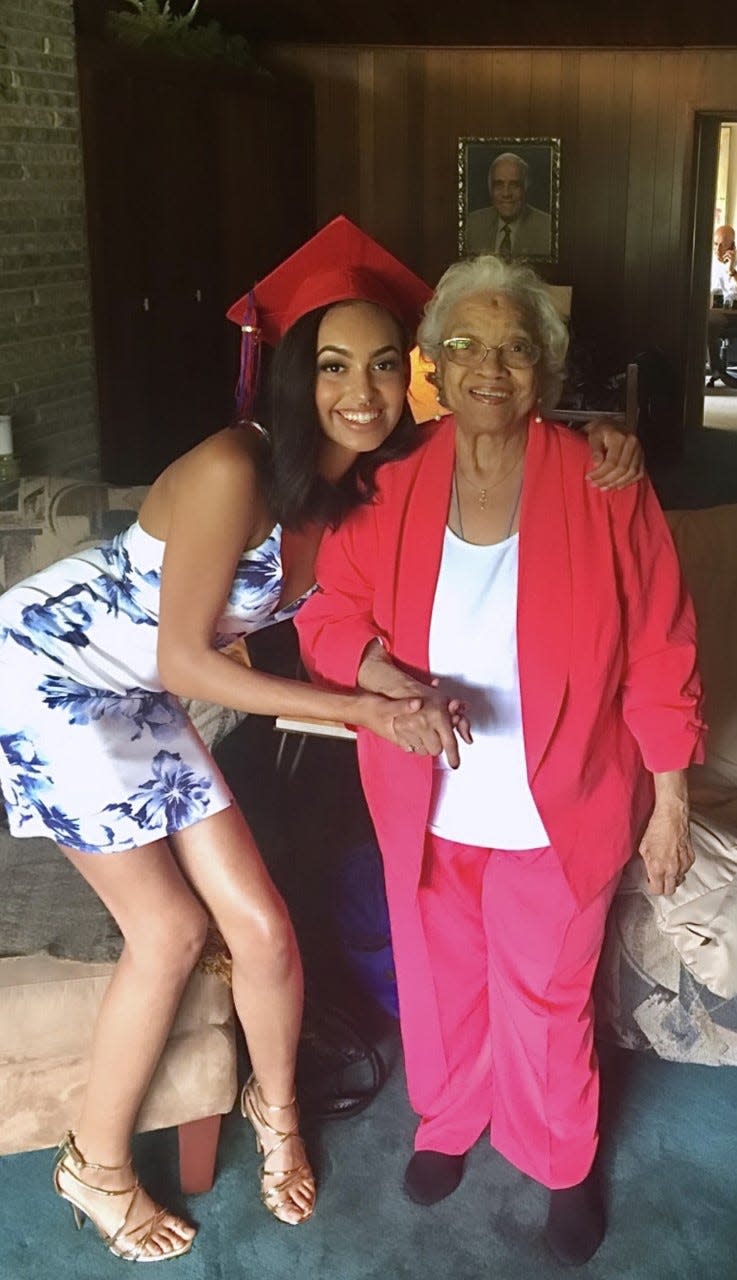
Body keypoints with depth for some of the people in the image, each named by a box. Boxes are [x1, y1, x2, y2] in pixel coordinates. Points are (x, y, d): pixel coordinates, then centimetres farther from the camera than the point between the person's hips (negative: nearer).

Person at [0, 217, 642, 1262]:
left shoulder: (375, 487, -6)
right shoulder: (235, 471, -28)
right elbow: (183, 659, -24)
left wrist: (599, 440, -19)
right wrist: (363, 709, -26)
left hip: (139, 702, 6)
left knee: (261, 928, 3)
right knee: (170, 930, -3)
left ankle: (276, 1106, 32)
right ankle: (95, 1167, 21)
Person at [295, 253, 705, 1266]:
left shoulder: (602, 489, -13)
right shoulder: (389, 488, -7)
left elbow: (659, 655, -8)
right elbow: (331, 612, -1)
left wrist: (669, 804, -6)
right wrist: (389, 681, -23)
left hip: (559, 811, -2)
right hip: (426, 804, 2)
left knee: (547, 995, 14)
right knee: (439, 976, 21)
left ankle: (563, 1163, 43)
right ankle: (447, 1121, 50)